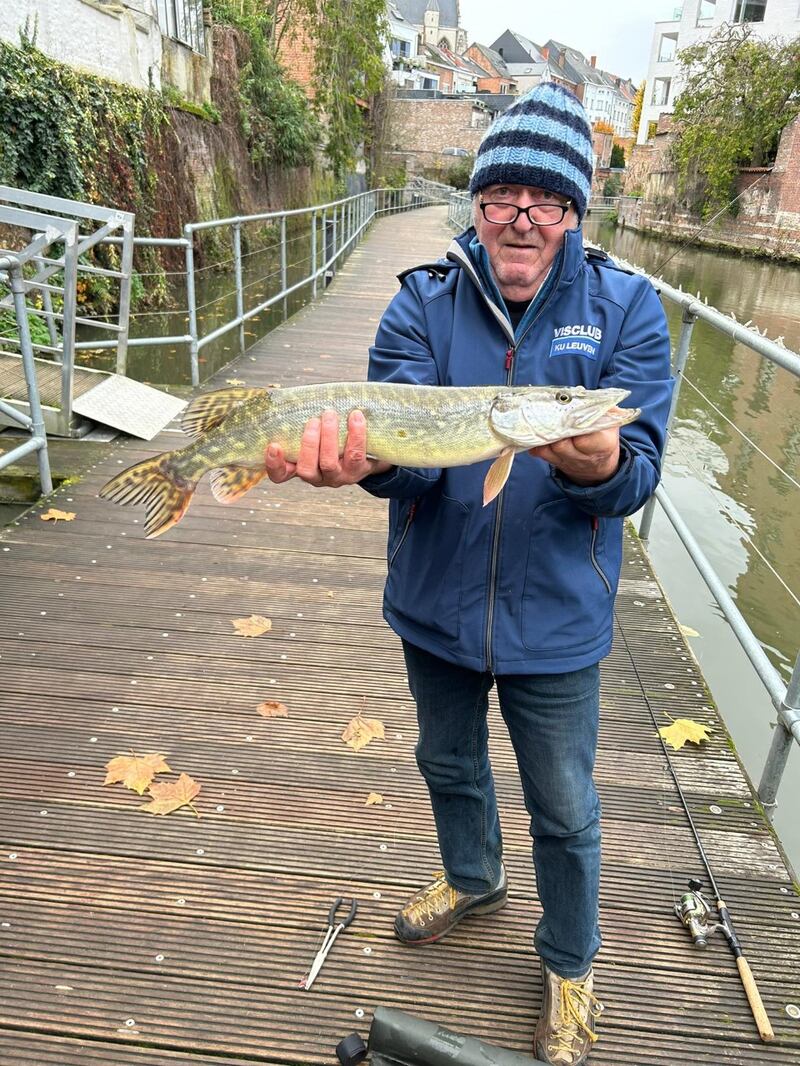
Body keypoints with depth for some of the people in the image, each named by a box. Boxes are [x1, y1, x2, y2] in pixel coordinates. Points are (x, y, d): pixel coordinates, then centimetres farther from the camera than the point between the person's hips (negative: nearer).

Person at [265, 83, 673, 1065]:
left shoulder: (624, 308, -9)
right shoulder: (422, 302, -6)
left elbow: (636, 473, -16)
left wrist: (598, 466, -39)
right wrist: (365, 458, -40)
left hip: (555, 616, -2)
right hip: (437, 603, 3)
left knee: (564, 811, 16)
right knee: (448, 763, 26)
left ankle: (570, 961, 46)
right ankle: (472, 877, 58)